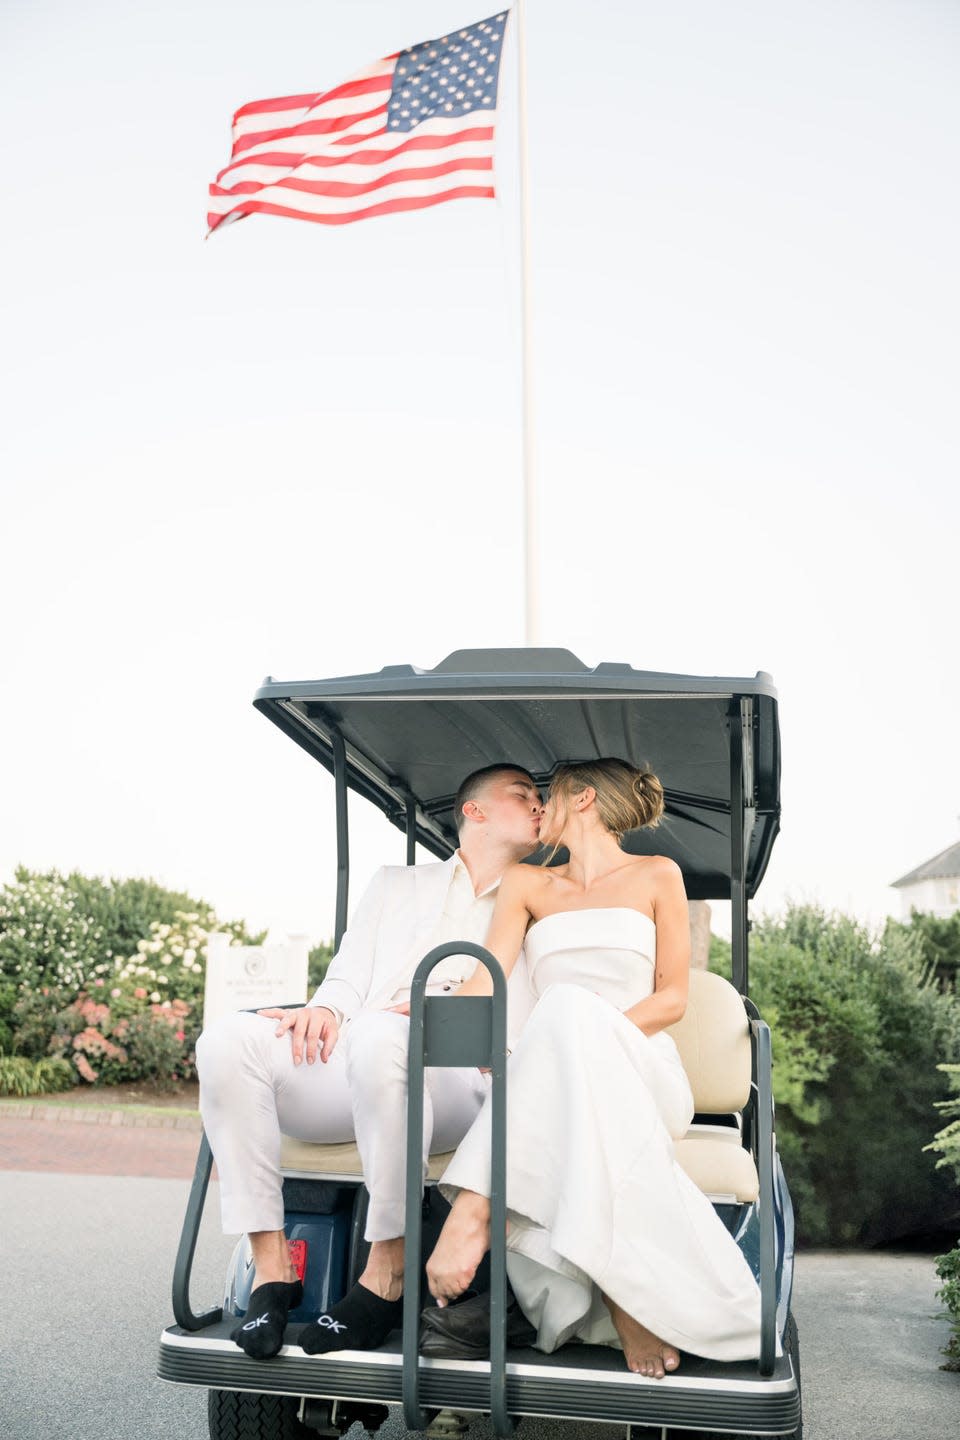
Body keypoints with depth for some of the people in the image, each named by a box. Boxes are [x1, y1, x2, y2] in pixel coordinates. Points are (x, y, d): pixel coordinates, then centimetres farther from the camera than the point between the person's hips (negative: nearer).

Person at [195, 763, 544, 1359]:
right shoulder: (397, 884, 30)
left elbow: (517, 1026, 9)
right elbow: (349, 977, 21)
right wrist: (326, 1009, -4)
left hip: (452, 1080, -3)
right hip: (346, 1069, 3)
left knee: (379, 1037, -38)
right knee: (229, 1037, -25)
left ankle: (389, 1272, -25)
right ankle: (272, 1265, -20)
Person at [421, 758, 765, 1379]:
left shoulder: (656, 876, 13)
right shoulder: (527, 884, 21)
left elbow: (672, 997, 6)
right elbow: (485, 980, 6)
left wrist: (596, 1033, -13)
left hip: (642, 1072, -2)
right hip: (553, 1078, 2)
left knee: (570, 1006, -38)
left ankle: (474, 1209, -45)